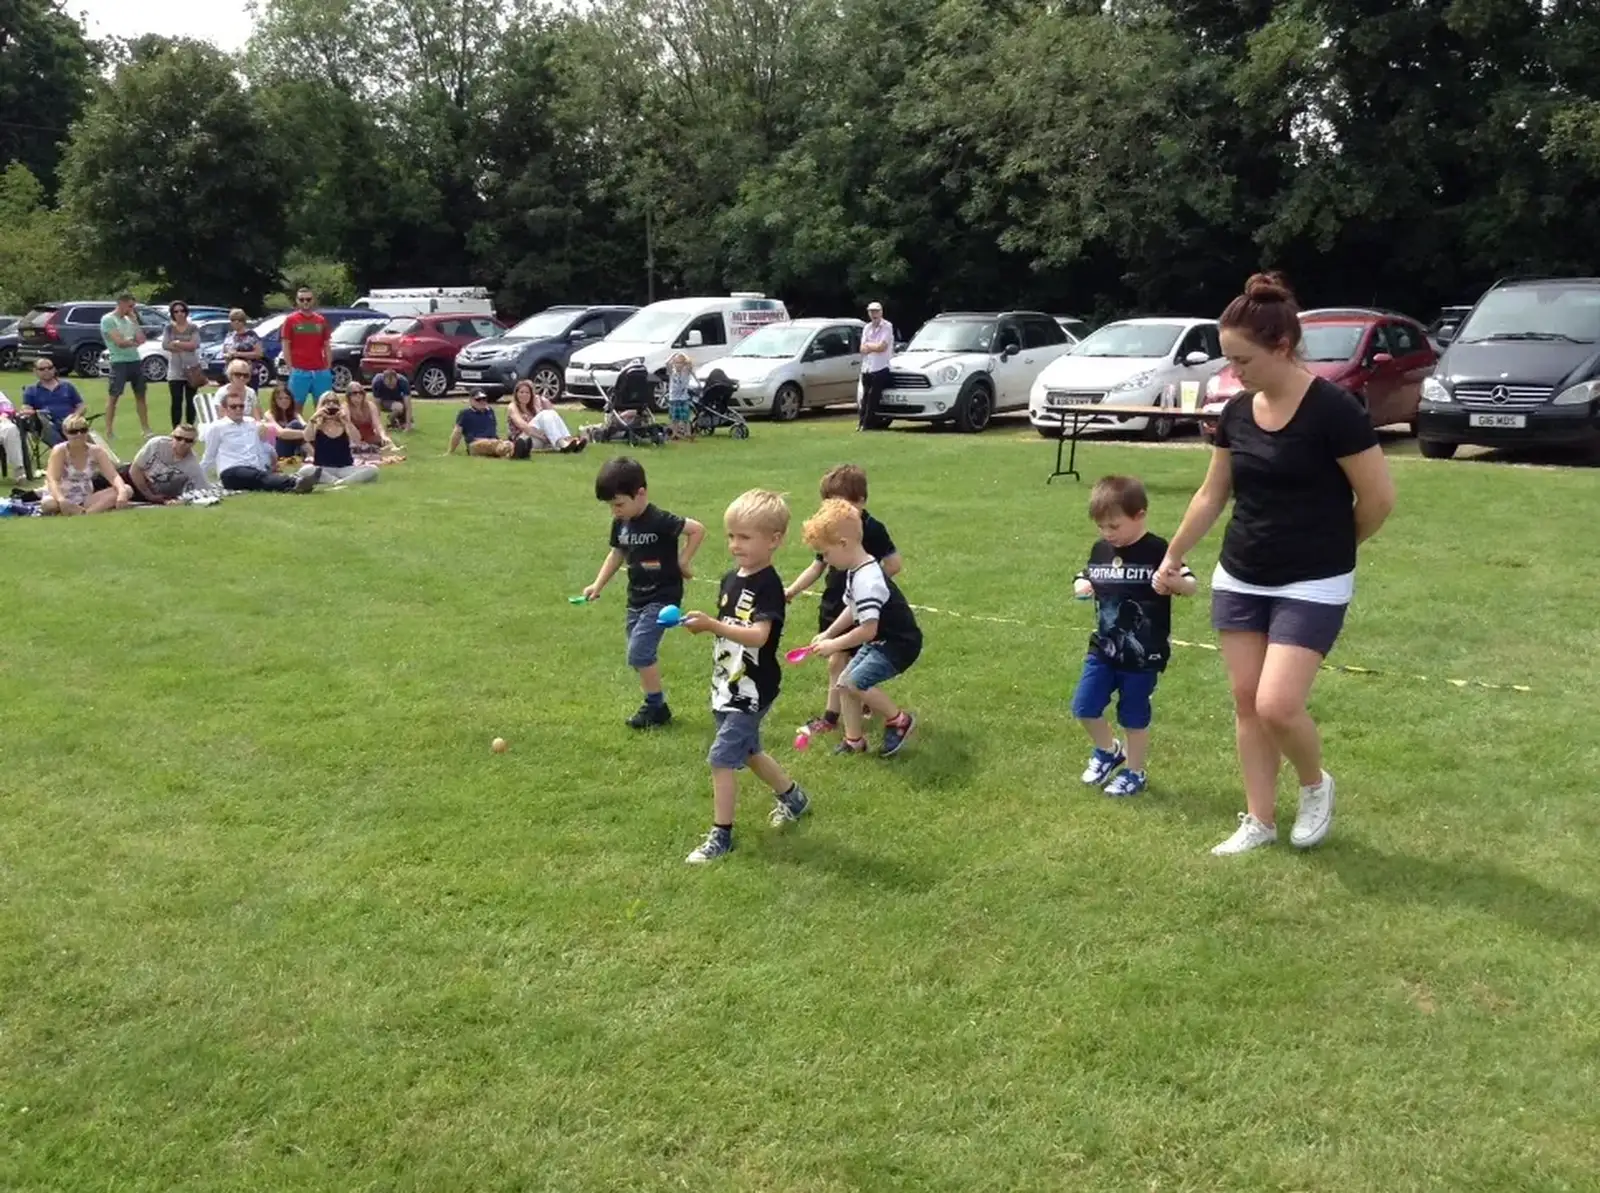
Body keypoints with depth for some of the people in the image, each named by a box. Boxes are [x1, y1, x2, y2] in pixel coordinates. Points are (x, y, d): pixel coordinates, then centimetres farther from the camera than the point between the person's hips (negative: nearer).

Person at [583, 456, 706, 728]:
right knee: (639, 655, 11)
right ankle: (655, 705, 22)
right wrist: (597, 586, 11)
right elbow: (617, 554, 16)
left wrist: (681, 562, -16)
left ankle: (656, 706, 1)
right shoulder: (621, 523, 2)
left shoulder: (659, 521, -21)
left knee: (639, 653, -13)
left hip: (662, 597, -8)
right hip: (636, 598, 8)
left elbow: (697, 529, -20)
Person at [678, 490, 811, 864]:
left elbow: (758, 635, -30)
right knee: (748, 752, 21)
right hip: (727, 685, 9)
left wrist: (712, 624, -40)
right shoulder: (730, 580, 7)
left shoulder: (768, 586, -18)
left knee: (722, 758, -9)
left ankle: (721, 836, 3)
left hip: (751, 690, -9)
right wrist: (701, 624, -5)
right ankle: (793, 797, 43)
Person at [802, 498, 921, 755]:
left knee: (856, 681, -19)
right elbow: (853, 609, 18)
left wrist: (834, 645, -19)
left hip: (898, 643, -10)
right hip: (880, 640, 10)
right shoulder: (857, 572, 4)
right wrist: (828, 634, 11)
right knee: (845, 682, 8)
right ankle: (854, 741, 19)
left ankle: (899, 721, -1)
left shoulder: (867, 581, -28)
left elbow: (868, 629, -30)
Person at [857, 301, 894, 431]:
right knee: (865, 396, 7)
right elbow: (862, 349, 8)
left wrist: (868, 345, 0)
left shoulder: (887, 326, -4)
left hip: (880, 368, -6)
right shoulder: (867, 328, 15)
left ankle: (867, 424, -2)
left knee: (873, 397, -6)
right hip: (866, 368, 6)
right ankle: (862, 422, 12)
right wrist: (874, 347, -10)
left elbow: (882, 347, -13)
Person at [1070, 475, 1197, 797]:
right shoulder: (1100, 550, 2)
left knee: (1134, 717, 7)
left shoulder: (1158, 552, -15)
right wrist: (1081, 586, -8)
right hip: (1104, 648, 5)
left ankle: (1135, 773, 27)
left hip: (1143, 654, -5)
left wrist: (1173, 582, -36)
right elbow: (1085, 579, 16)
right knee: (1084, 707, 6)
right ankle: (1108, 751, 33)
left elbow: (1191, 586, -13)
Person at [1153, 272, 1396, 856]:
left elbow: (1380, 498, -12)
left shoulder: (1333, 409, -18)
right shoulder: (1237, 412, 2)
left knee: (1277, 706, -13)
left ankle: (1316, 786, 18)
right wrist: (1173, 556, 19)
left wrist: (1328, 547, 3)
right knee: (1246, 702, 8)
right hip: (1238, 580, 6)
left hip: (1312, 587, -6)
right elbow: (1212, 494, 15)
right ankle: (1259, 821, 21)